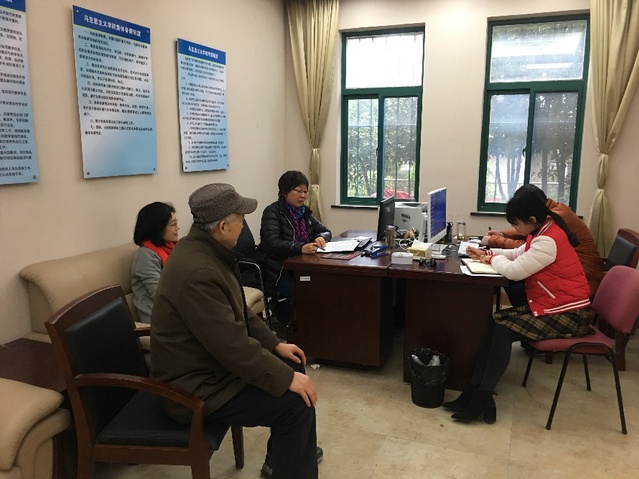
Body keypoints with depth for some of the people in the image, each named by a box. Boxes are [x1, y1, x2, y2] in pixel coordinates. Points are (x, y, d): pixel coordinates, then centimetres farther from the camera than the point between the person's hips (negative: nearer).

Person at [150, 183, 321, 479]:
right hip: (197, 385, -10)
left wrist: (275, 344, 6)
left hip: (211, 361, 10)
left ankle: (285, 454, 30)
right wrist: (287, 379, -21)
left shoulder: (204, 249, 1)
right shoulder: (196, 271, -31)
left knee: (292, 365, 14)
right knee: (296, 402, -14)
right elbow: (234, 345, -29)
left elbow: (239, 311, 11)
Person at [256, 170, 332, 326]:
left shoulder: (304, 211, 13)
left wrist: (321, 237, -10)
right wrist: (301, 247, -38)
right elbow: (272, 243, -22)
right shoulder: (273, 212, -8)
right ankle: (283, 316, 0)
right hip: (276, 271, -6)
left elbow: (326, 231, 16)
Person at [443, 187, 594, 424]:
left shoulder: (548, 241, -25)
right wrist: (488, 253, 9)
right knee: (493, 323, -5)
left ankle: (482, 400, -10)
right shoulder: (543, 230, 7)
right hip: (550, 306, 10)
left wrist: (495, 259, -5)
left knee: (503, 331, -19)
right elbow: (519, 255, 21)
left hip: (568, 314, -10)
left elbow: (514, 271, -26)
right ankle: (475, 391, -5)